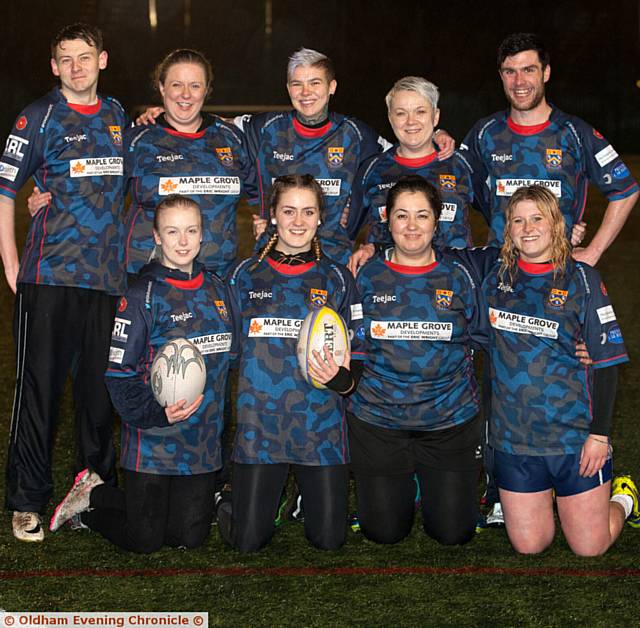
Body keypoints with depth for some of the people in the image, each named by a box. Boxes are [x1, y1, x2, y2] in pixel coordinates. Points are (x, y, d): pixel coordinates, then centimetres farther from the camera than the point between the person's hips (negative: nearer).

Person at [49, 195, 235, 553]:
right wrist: (156, 413, -24)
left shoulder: (216, 289, 8)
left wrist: (217, 419, 12)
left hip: (204, 444, 6)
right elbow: (119, 373, -13)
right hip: (153, 443, -6)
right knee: (144, 542, 1)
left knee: (190, 537, 9)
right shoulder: (143, 297, -11)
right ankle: (90, 498, 28)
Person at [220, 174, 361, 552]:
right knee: (249, 541, 0)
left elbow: (351, 372, 2)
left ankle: (308, 487, 33)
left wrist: (338, 377, -19)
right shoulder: (246, 275, 5)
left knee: (329, 539, 3)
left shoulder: (337, 278, 3)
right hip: (260, 422, 0)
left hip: (321, 425, 0)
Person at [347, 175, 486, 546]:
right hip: (377, 418, 0)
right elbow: (352, 350, 6)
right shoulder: (367, 278, 0)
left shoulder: (459, 276, -1)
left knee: (453, 532, 2)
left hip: (450, 418, 0)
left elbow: (488, 338, 7)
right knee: (385, 532, 5)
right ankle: (405, 487, 36)